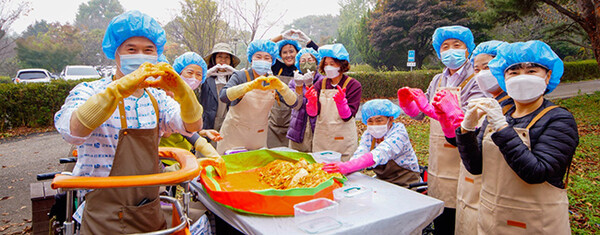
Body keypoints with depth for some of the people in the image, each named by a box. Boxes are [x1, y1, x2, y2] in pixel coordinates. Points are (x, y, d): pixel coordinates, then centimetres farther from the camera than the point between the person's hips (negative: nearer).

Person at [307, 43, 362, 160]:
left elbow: (348, 117, -13)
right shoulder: (320, 84, 4)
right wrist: (311, 101, -24)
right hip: (321, 139, 3)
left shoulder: (354, 85, -5)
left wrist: (341, 101, -30)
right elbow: (312, 113, -5)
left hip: (344, 139, -3)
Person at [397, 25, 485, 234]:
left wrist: (429, 108, -31)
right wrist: (408, 102, -7)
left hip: (460, 165, -5)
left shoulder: (475, 82, -8)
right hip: (437, 163, 6)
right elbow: (419, 114, 15)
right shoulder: (438, 81, 11)